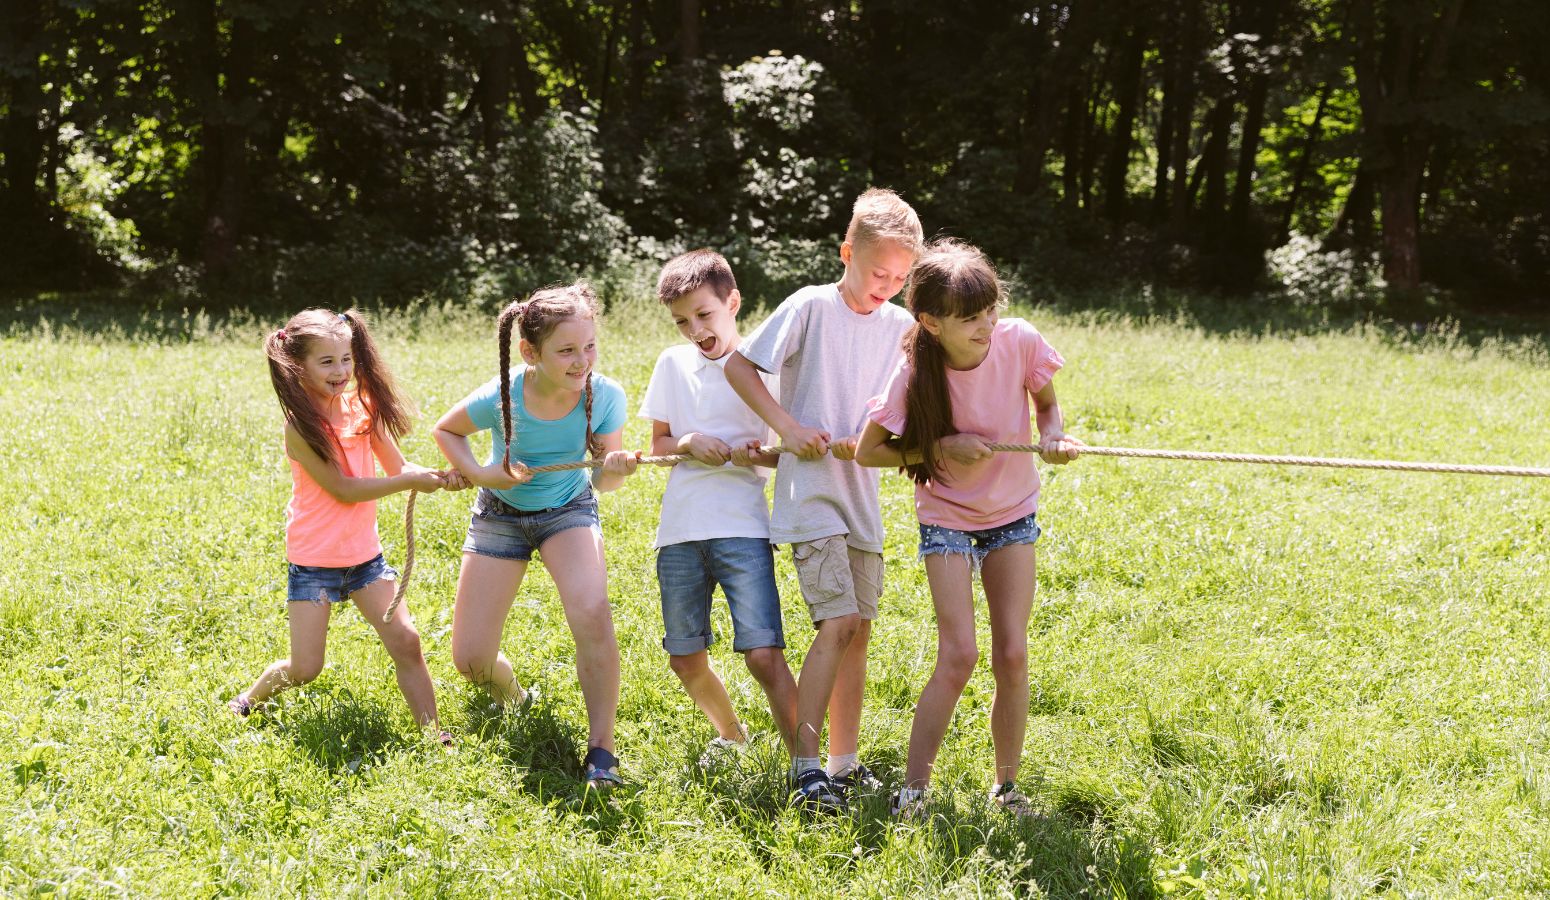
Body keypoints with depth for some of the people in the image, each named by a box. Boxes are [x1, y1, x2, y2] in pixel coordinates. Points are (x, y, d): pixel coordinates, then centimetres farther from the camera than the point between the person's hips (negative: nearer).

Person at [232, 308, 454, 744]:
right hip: (314, 560, -5)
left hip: (364, 553, 5)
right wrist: (411, 482, -21)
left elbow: (397, 467, 0)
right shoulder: (300, 425, -18)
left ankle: (433, 732, 2)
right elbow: (343, 489, -20)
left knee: (406, 641, -6)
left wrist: (439, 477, -20)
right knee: (304, 669, 1)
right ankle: (248, 700, 30)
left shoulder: (362, 406, -1)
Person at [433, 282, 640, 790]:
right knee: (471, 662, -2)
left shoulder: (605, 396, -24)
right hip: (500, 514, 0)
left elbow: (603, 481, -13)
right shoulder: (500, 398, -27)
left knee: (592, 616, -31)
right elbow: (445, 431, -5)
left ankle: (601, 749, -18)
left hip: (568, 508, 0)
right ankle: (509, 692, 37)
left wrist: (615, 468, -36)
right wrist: (481, 474, -21)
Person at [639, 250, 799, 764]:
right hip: (680, 529, 4)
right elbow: (659, 444, 15)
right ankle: (731, 735, 36)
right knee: (685, 658, 10)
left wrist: (756, 455, -21)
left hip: (742, 528, -4)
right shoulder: (673, 364, 10)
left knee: (764, 654, -15)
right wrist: (689, 443, -7)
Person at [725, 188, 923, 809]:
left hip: (861, 495, 6)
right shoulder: (811, 308, -8)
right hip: (809, 493, -6)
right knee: (839, 622, -16)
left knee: (858, 628, 9)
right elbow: (738, 365, -6)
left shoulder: (899, 327, 7)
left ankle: (843, 763, 19)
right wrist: (787, 427, -13)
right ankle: (805, 765, -13)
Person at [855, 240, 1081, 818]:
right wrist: (941, 449, -24)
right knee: (959, 656, -12)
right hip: (948, 520, -3)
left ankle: (1005, 785, 16)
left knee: (1012, 656, 0)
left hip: (1013, 515, 3)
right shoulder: (916, 374, -23)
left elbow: (1047, 403, 2)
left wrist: (1054, 437, -19)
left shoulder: (1019, 342, -18)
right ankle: (912, 789, -2)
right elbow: (868, 451, -12)